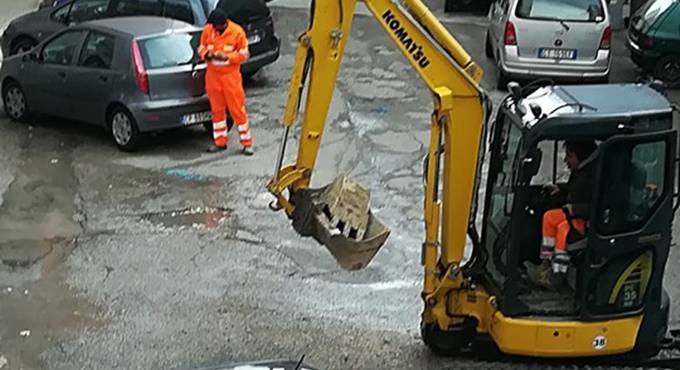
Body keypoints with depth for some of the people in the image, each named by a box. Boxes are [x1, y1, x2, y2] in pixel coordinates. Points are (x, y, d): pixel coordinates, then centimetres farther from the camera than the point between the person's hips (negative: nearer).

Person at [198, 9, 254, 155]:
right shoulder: (207, 30, 0)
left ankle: (246, 143, 4)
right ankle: (220, 141, 21)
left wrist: (227, 57, -20)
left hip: (231, 75, -4)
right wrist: (207, 54, -13)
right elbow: (201, 48, 10)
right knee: (217, 109, 10)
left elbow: (243, 54, -5)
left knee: (237, 109, -3)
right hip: (213, 74, 4)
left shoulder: (237, 32, -9)